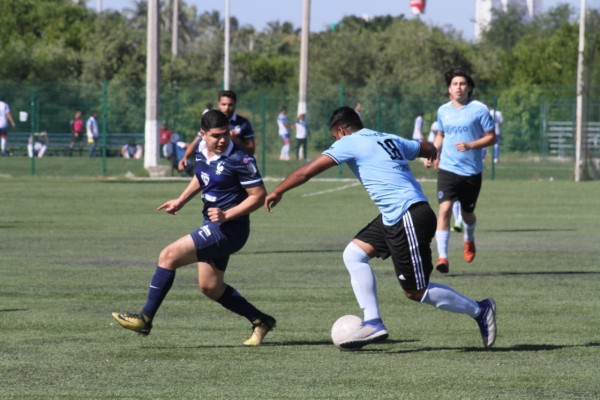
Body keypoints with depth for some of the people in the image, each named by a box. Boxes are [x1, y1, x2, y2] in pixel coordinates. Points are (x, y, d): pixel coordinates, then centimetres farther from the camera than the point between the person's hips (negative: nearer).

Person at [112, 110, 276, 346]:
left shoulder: (239, 160, -19)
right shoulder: (202, 151, 4)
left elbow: (259, 195, -16)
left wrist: (227, 215, -23)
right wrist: (181, 201, 13)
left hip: (228, 229, -9)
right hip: (212, 228, 9)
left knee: (169, 256, -14)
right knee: (210, 287, 13)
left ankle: (145, 319, -8)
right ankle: (260, 321, 27)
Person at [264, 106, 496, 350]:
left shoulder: (349, 143, -5)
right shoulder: (390, 140, 17)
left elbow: (307, 171, -5)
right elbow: (429, 149, 31)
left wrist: (277, 192, 9)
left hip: (409, 218, -9)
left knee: (416, 292, -2)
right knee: (354, 253, 9)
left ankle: (479, 310, 9)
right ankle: (372, 324, 4)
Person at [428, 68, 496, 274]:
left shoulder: (479, 109, -5)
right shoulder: (443, 111, 7)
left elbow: (491, 137, -3)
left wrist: (471, 145, -19)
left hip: (471, 171, -1)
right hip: (447, 169, 1)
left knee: (467, 213, 12)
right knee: (445, 208, -17)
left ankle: (469, 240, 47)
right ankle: (442, 256, -18)